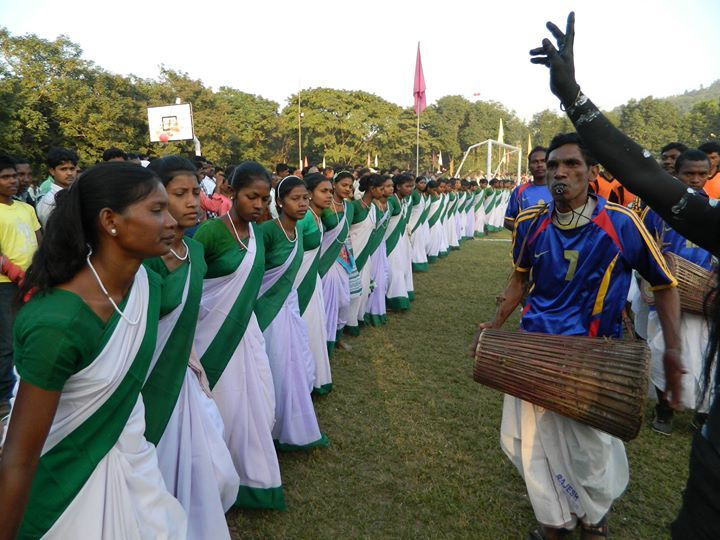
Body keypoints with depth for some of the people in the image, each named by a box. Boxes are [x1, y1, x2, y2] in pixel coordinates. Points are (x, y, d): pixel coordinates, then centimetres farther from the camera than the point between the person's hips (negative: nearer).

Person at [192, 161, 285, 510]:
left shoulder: (257, 232, 4)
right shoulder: (210, 231, -18)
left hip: (246, 327, 6)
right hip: (216, 331, -6)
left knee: (258, 402, 11)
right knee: (226, 406, 5)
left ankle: (252, 470, 33)